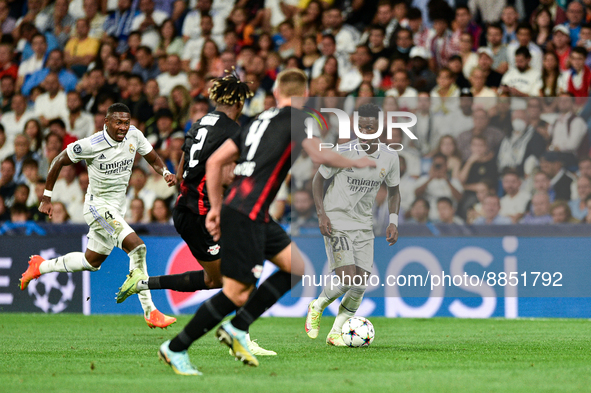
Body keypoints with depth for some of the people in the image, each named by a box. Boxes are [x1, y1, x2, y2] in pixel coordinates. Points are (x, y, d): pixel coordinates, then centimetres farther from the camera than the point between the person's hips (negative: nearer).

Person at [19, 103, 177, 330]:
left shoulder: (134, 136, -4)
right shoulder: (91, 145, -19)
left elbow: (153, 159, 11)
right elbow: (59, 162, -6)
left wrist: (165, 173, -12)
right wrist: (46, 197, -2)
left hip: (117, 208, 8)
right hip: (98, 206, -8)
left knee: (91, 262, 19)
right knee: (137, 247, -23)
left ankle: (41, 266, 41)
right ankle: (149, 312, -21)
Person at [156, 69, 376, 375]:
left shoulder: (260, 120, 19)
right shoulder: (297, 118, -2)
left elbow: (214, 162, 17)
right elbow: (320, 156, -17)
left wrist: (215, 208, 19)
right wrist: (356, 163, -1)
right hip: (245, 215, -9)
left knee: (297, 266, 12)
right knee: (237, 292, -8)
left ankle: (236, 328, 11)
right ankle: (175, 348, -1)